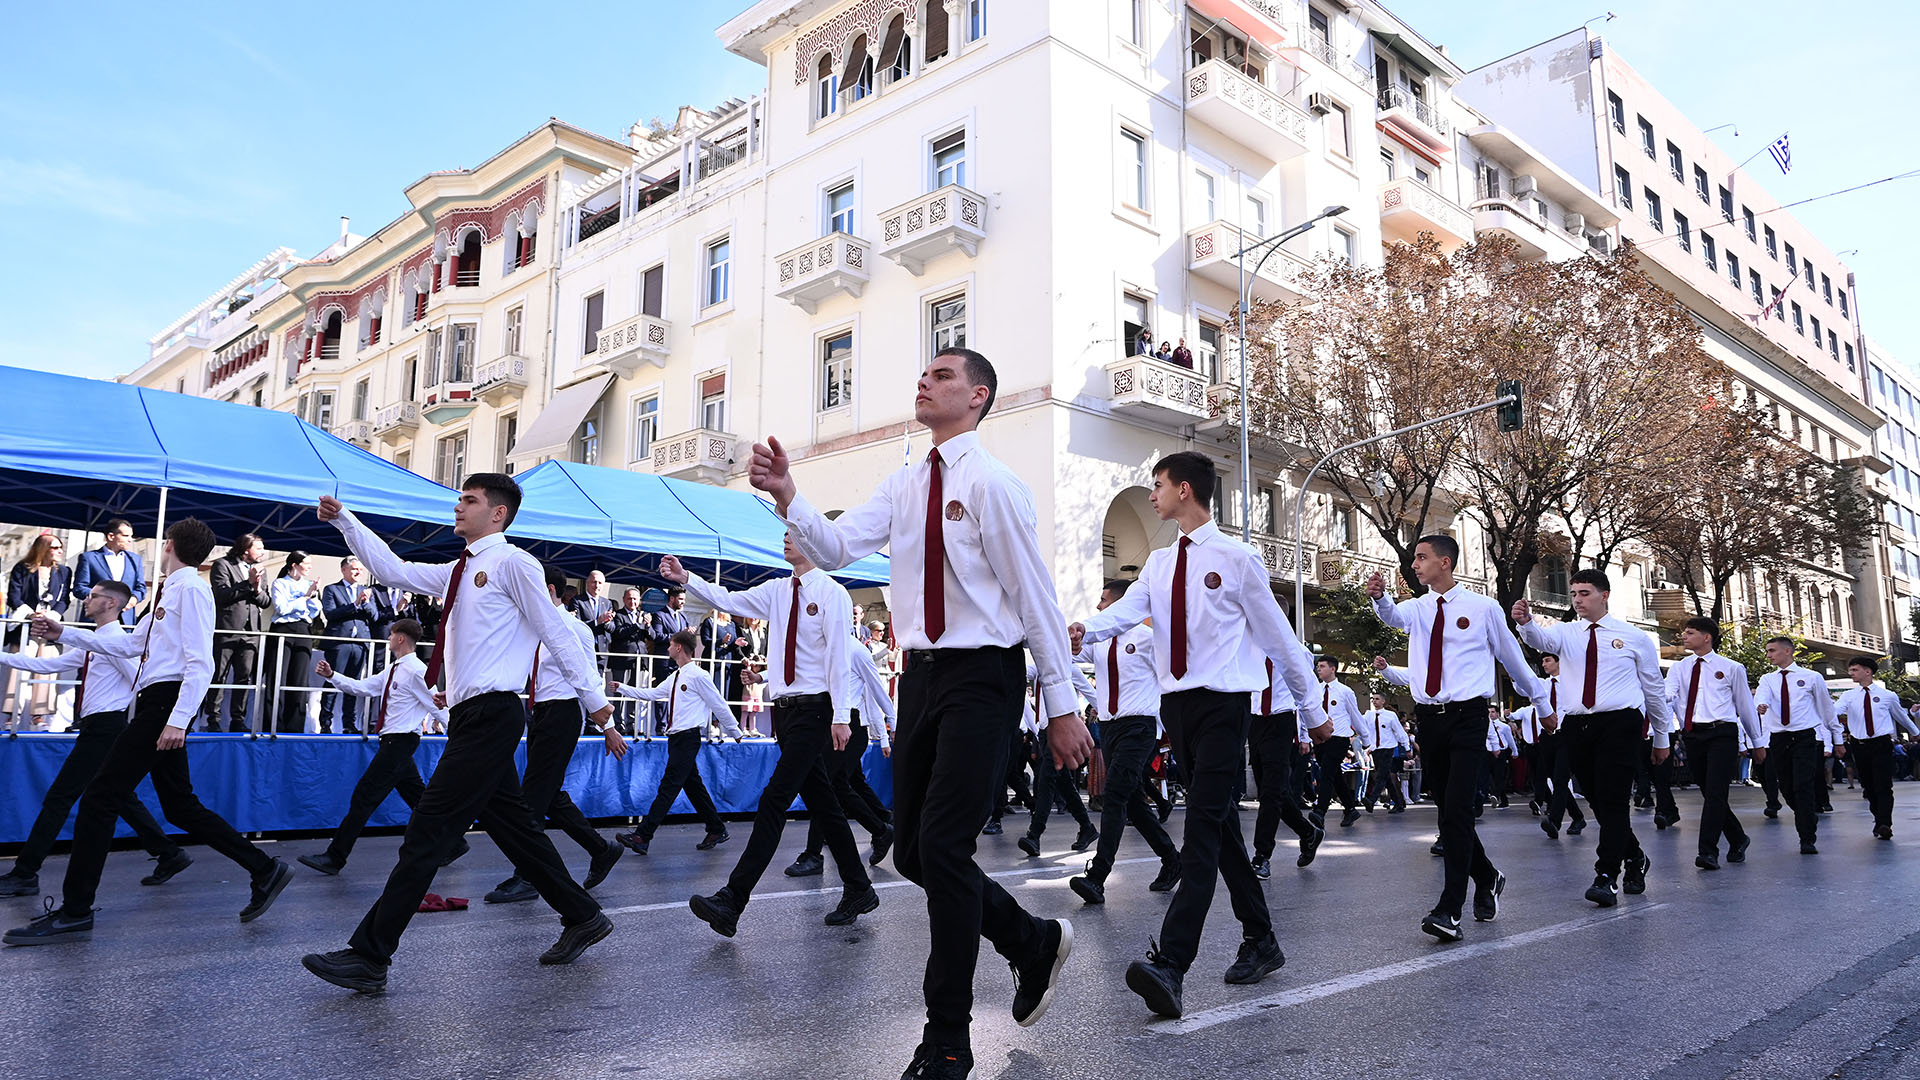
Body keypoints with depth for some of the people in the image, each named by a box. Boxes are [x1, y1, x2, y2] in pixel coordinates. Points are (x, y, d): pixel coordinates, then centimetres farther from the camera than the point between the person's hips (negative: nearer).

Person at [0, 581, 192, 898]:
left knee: (58, 798, -5)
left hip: (104, 728, -10)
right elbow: (48, 664, 21)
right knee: (120, 798, 14)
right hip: (102, 728, 10)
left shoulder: (115, 640, -12)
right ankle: (170, 856, 17)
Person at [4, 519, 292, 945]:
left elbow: (200, 663, -18)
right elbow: (129, 645, 28)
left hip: (165, 702, -10)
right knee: (180, 807, 10)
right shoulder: (169, 592, 21)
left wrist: (177, 720, -24)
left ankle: (74, 913, -1)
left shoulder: (190, 588, -9)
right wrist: (64, 633, 26)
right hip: (156, 704, 10)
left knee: (100, 798, -7)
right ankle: (264, 870, 12)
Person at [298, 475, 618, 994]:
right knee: (512, 826, 13)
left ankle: (369, 958, -3)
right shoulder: (457, 571, 20)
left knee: (430, 829, -8)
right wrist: (345, 522, 15)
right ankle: (582, 917, 24)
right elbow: (393, 570, 22)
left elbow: (557, 633, -8)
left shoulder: (512, 563, -6)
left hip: (492, 714, -9)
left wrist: (593, 697, -8)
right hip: (474, 717, 9)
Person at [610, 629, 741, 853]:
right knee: (693, 786, 11)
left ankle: (642, 837, -12)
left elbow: (719, 705, -6)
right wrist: (622, 688, 20)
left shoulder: (698, 675, -10)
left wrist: (735, 732, -1)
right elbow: (651, 693, 22)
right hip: (677, 737, 9)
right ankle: (716, 830, 20)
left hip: (688, 737, -9)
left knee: (669, 786, -9)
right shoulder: (675, 677, 17)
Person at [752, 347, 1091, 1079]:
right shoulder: (904, 486, 11)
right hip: (921, 675, 7)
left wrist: (1062, 705, -10)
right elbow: (837, 548, 1)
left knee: (942, 846, -10)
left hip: (981, 679, -7)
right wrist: (786, 498, -17)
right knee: (912, 849, 11)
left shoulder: (991, 484, -10)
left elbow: (1036, 597, -10)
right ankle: (1034, 942, 33)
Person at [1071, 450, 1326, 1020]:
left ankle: (1170, 963, -22)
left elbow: (1278, 636, 1)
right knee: (1220, 825, 13)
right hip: (1177, 703, 7)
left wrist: (1313, 710, 6)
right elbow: (1125, 611, -4)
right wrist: (1084, 628, -26)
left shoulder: (1235, 557, -4)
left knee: (1204, 827, -15)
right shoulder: (1159, 563, 14)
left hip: (1222, 705, -7)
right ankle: (1260, 941, 27)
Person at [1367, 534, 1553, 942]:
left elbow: (1513, 659, 12)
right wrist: (1380, 597, -39)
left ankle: (1450, 909, -13)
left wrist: (1542, 705, 22)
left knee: (1457, 809, -15)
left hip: (1467, 717, -5)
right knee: (1448, 809, 12)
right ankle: (1486, 878, 34)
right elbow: (1394, 616, -15)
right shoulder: (1417, 607, 9)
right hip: (1428, 718, 5)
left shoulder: (1482, 608, 1)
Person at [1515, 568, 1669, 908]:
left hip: (1620, 723, -3)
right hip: (1578, 725, 4)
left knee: (1613, 800, -12)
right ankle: (1634, 858, 31)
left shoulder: (1634, 637, 8)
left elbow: (1654, 688, 14)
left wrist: (1661, 739, 16)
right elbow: (1541, 638, -14)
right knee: (1596, 800, 11)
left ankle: (1607, 877, -10)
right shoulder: (1566, 633, 11)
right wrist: (1526, 621, -38)